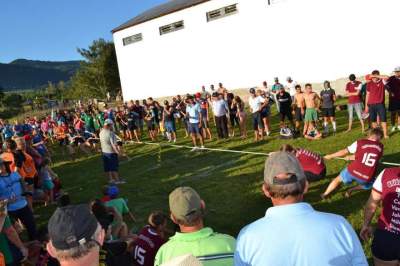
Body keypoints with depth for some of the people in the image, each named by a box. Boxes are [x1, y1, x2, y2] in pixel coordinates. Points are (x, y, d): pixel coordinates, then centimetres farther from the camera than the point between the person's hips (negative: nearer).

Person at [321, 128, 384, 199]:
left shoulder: (360, 143, 0)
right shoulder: (380, 147, 6)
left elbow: (344, 152, 7)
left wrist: (330, 156, 21)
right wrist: (350, 157, 30)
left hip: (353, 171, 0)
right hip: (366, 178, 0)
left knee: (338, 179, 28)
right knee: (368, 185, 34)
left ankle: (325, 194, 30)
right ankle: (351, 190, 11)